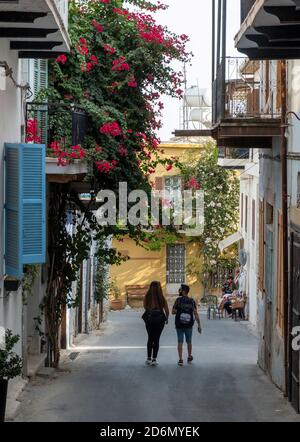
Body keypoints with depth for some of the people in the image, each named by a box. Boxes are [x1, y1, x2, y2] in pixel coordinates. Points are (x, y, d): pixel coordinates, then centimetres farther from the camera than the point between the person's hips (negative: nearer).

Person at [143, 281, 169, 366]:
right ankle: (154, 359, 6)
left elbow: (145, 307, 4)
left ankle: (149, 358, 17)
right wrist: (166, 319, 12)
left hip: (149, 320, 1)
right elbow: (167, 310, -4)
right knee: (156, 339, 8)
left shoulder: (147, 298, -8)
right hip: (159, 320, -1)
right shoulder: (162, 298, -9)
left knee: (150, 339, 17)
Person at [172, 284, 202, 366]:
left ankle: (180, 359, -2)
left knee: (180, 342, 4)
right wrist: (199, 325, -2)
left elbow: (173, 312, -9)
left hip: (179, 325, -2)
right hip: (189, 325, 2)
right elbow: (196, 314, -4)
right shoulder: (192, 301, -2)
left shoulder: (178, 300, -9)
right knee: (189, 341, 18)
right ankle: (189, 358, 30)